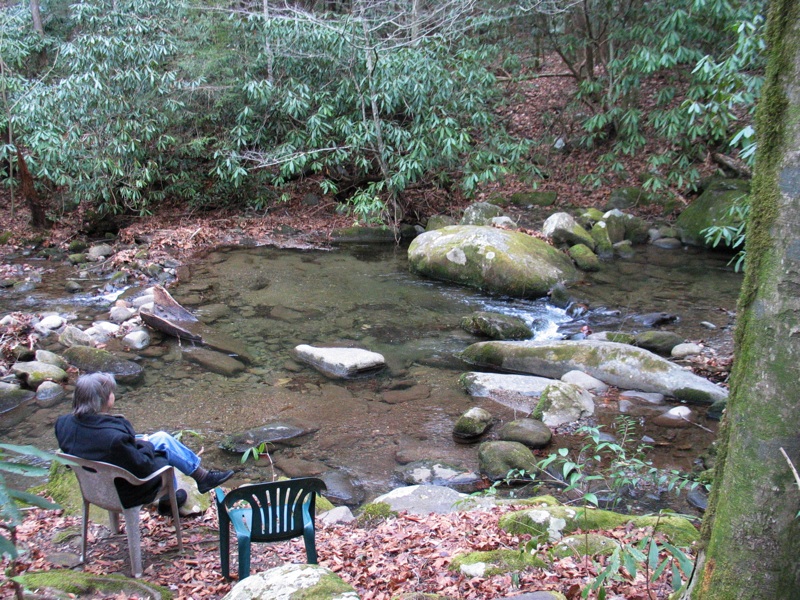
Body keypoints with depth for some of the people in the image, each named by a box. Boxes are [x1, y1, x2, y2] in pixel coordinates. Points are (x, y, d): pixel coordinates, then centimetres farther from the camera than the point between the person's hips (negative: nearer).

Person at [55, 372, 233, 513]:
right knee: (164, 443, 12)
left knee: (162, 437, 20)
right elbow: (141, 465, -26)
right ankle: (203, 477, 32)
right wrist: (146, 445, -6)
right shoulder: (114, 437, -39)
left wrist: (133, 440, 3)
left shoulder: (63, 424, -15)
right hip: (123, 494, -7)